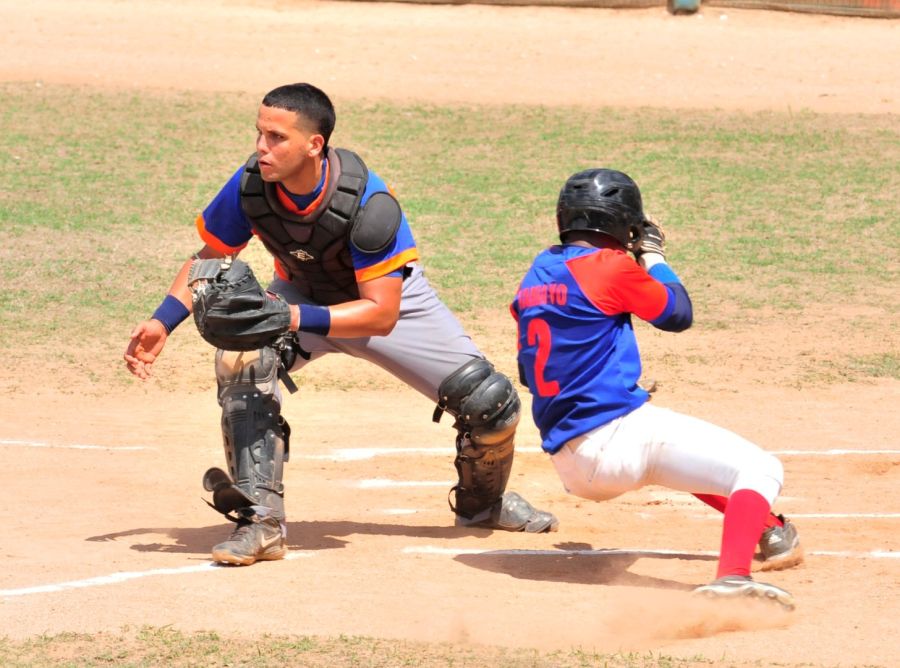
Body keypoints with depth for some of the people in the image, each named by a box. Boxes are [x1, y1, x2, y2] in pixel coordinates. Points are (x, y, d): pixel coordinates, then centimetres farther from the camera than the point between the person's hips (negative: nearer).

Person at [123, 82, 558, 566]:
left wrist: (296, 319, -48)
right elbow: (210, 258, -8)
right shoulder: (250, 186, -27)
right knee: (241, 357, -29)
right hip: (302, 292, 2)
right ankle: (261, 522, -24)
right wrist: (162, 323, -21)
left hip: (387, 295, -2)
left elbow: (382, 315, -37)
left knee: (490, 403, -8)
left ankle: (482, 502, 27)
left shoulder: (369, 202, -38)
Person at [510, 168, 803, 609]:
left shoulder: (537, 275, 13)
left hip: (568, 464, 8)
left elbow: (530, 371, 21)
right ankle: (732, 578, -34)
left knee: (680, 453, 38)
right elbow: (678, 315, 5)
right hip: (618, 438, -8)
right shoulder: (611, 267, -9)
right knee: (760, 470, -10)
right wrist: (654, 256, 20)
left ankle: (766, 529, 49)